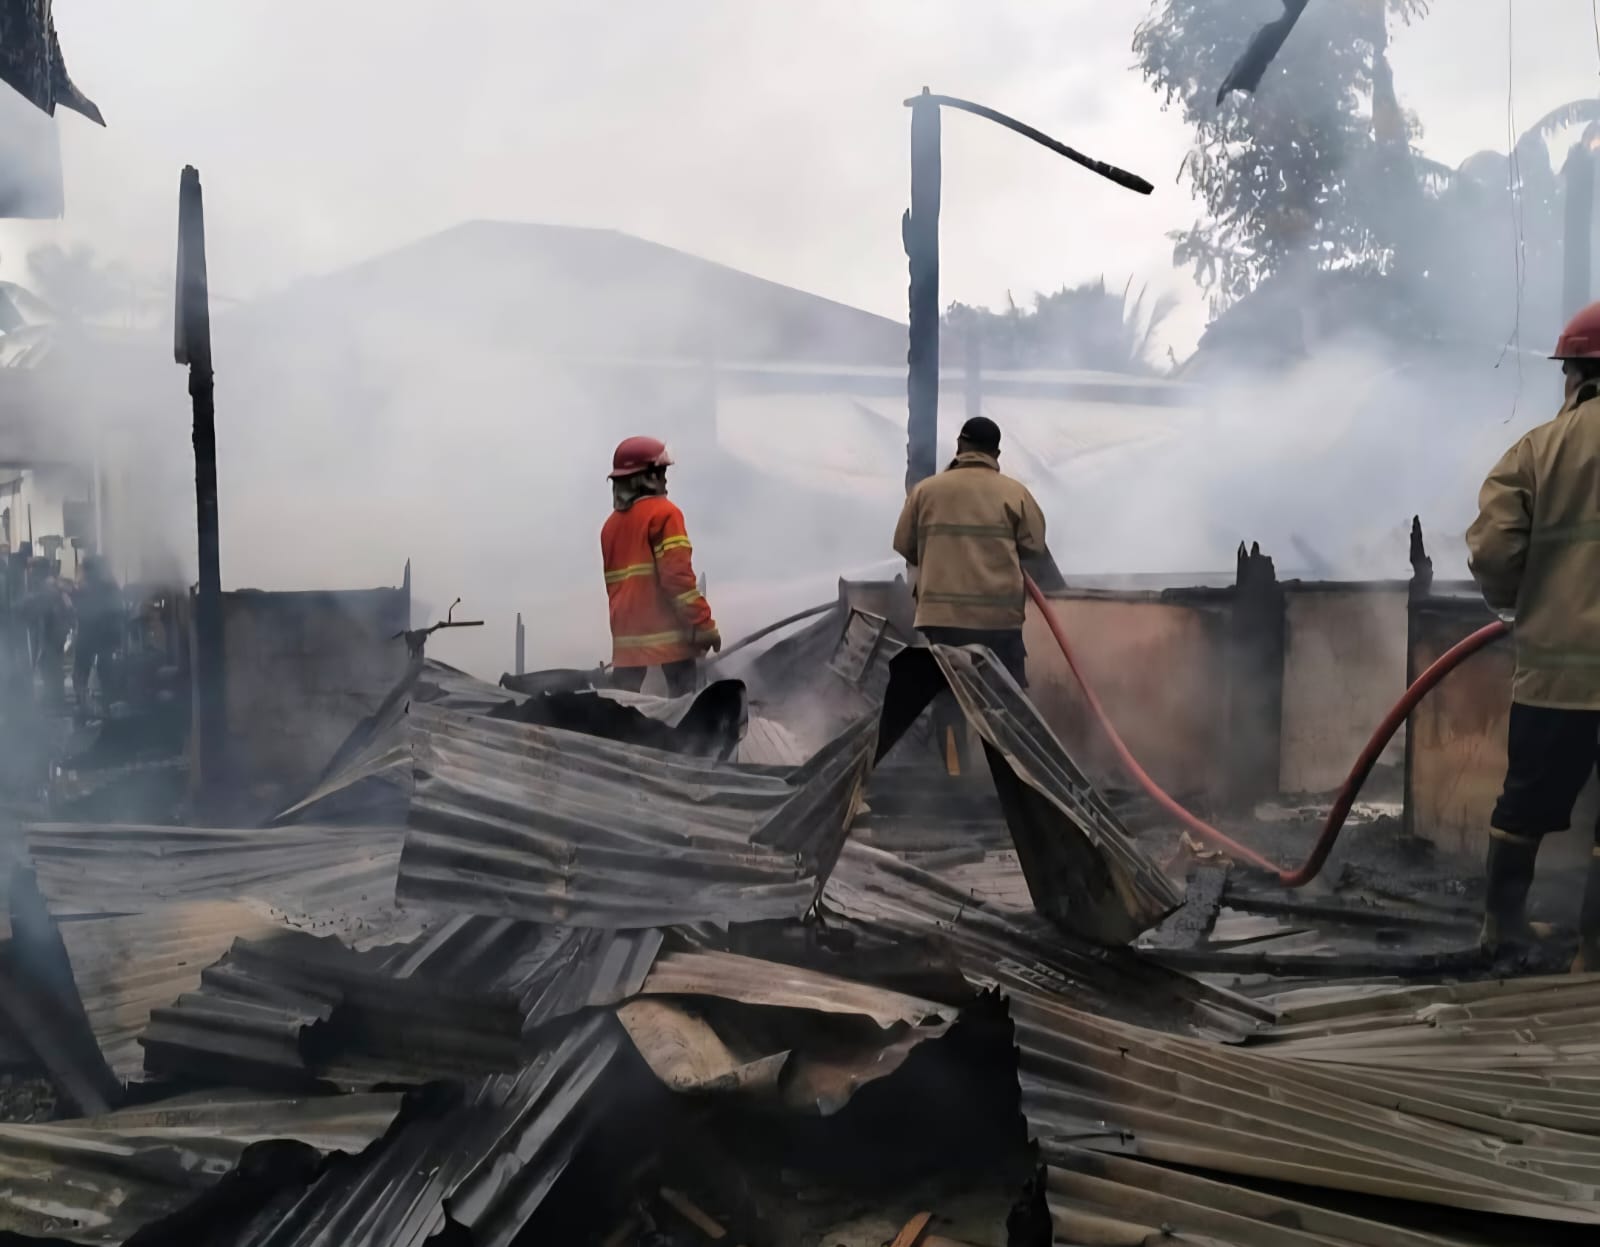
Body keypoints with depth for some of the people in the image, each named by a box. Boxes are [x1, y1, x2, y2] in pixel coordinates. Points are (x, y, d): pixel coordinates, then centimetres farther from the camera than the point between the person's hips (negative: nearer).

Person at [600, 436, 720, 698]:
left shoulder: (612, 524, 16)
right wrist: (703, 624, -14)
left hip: (628, 634, 7)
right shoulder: (663, 512, -6)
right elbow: (678, 575, -15)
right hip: (667, 633, -7)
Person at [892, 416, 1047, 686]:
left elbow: (904, 546, 9)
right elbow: (1033, 546, 2)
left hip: (940, 616, 1)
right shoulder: (1015, 492, 2)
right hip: (999, 617, -1)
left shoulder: (926, 490, 5)